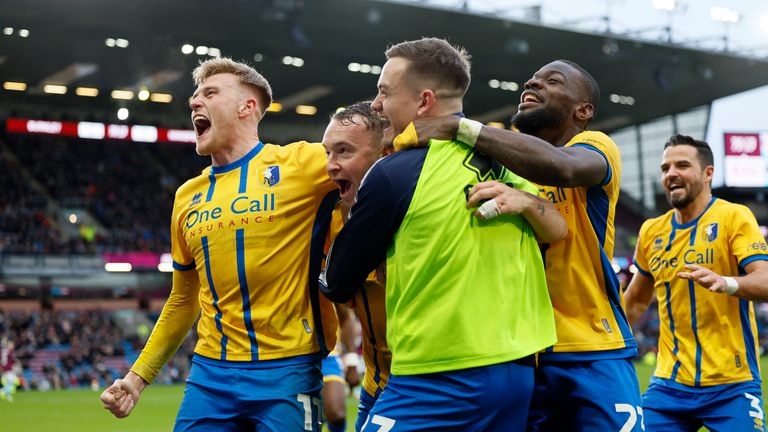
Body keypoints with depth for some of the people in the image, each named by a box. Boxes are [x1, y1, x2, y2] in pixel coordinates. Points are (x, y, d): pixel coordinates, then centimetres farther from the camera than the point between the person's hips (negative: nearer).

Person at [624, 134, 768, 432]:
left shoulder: (734, 217, -5)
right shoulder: (651, 232, 10)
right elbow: (635, 302, 24)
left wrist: (725, 282, -37)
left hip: (732, 385, -4)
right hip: (669, 384, 5)